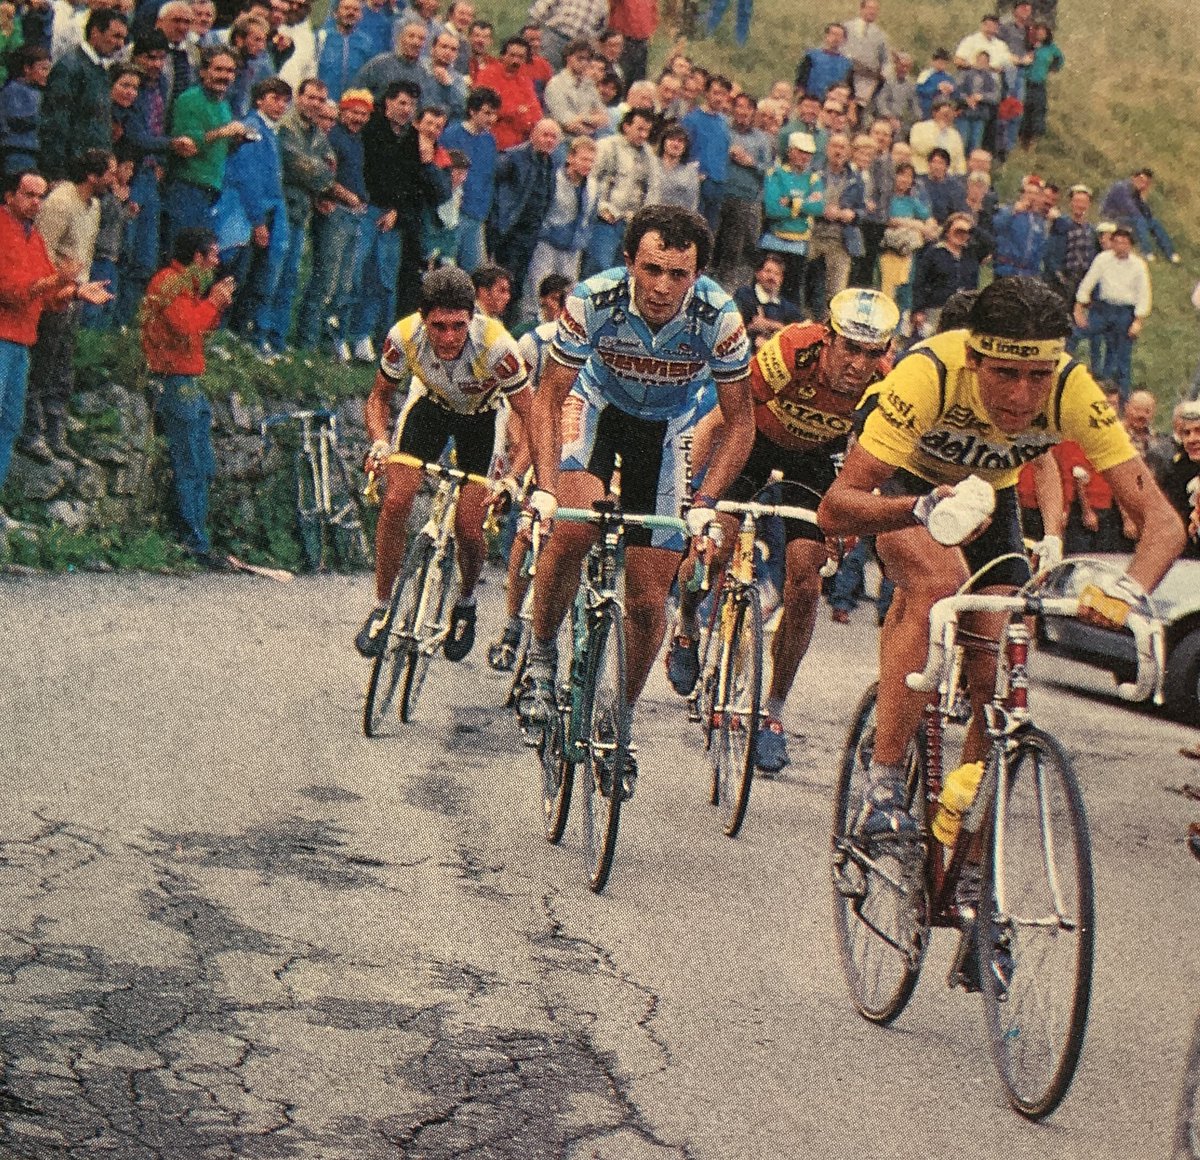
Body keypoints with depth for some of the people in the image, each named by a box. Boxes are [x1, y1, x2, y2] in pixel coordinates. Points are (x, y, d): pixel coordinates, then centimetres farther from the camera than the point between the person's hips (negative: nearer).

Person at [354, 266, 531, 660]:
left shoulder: (495, 345, -38)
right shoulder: (404, 337, -31)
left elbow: (528, 416, -28)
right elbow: (379, 397, -12)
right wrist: (380, 443, -31)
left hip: (481, 415, -2)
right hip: (430, 403, 2)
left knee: (468, 527, -10)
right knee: (396, 500, -17)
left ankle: (466, 602, 22)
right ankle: (381, 608, 0)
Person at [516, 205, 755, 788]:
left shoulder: (719, 318, -30)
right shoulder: (593, 301, -31)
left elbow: (739, 422, -18)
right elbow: (549, 396, -20)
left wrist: (706, 503, -31)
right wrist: (545, 486, -33)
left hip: (667, 428, 1)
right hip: (598, 406, -1)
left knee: (648, 601, -3)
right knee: (572, 530, -32)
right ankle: (540, 659, -8)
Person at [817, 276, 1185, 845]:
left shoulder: (1072, 390, -32)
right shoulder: (929, 373, -39)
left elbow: (1161, 520, -32)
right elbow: (834, 509, -41)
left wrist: (1126, 590, -53)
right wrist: (926, 509, -60)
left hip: (990, 493, 3)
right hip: (904, 483, -3)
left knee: (997, 684, -7)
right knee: (939, 582, -34)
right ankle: (883, 786, -28)